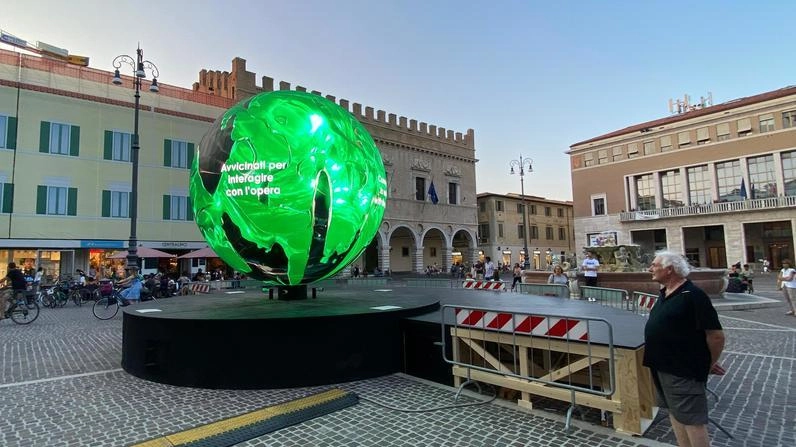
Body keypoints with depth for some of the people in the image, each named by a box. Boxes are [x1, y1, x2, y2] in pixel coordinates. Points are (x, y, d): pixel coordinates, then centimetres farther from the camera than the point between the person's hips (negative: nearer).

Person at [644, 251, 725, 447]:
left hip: (684, 372, -9)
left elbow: (716, 335, -19)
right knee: (675, 414, 19)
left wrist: (708, 365, -7)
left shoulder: (693, 295, -20)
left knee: (692, 420, 2)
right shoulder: (665, 293, 8)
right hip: (663, 368, 9)